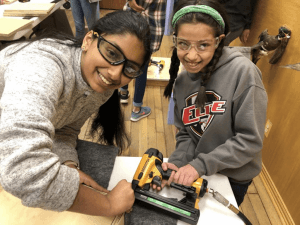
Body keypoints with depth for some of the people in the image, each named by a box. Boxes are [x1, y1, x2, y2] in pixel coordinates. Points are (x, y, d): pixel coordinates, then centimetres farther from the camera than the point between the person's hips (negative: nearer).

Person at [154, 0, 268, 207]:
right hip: (196, 174, 4)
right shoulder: (182, 80, -6)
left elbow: (250, 140, -22)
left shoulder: (243, 71, -25)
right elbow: (186, 134, -1)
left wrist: (200, 165, -24)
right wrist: (177, 163, -18)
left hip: (232, 177, -4)